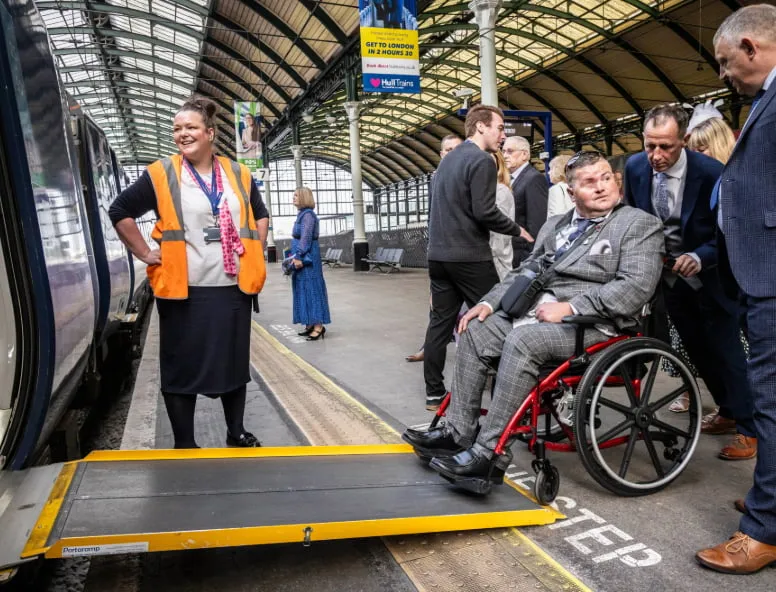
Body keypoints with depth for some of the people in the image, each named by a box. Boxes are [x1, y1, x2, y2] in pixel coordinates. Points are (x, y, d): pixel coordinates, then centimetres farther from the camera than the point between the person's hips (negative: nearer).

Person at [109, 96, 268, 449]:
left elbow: (260, 215, 21)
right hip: (183, 289, -3)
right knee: (182, 367, 5)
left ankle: (236, 431, 28)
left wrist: (254, 251, 9)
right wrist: (146, 254, -2)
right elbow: (120, 212, 3)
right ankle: (184, 443, 19)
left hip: (233, 287, 3)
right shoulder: (161, 175, -2)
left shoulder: (239, 175, 7)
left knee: (234, 362, 11)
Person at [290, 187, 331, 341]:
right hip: (303, 257, 10)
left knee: (312, 288, -8)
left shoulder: (308, 214, -12)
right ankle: (310, 324, 17)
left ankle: (318, 326, -6)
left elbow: (306, 238, -20)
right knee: (304, 290, 11)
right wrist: (295, 256, 17)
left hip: (308, 257, -10)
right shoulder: (302, 214, 16)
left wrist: (298, 257, -22)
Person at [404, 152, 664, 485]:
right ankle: (458, 433, -4)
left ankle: (488, 455, -25)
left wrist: (571, 307, -22)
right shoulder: (554, 226, 20)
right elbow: (527, 271, 20)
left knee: (522, 340, -32)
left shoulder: (641, 224, 0)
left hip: (594, 320, -7)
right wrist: (489, 302, 4)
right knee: (476, 331, -10)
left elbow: (637, 285, -13)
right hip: (540, 308, 7)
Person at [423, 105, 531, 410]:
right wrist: (517, 230, -4)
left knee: (440, 321, 9)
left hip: (439, 254, 8)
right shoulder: (482, 161, -11)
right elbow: (484, 212, -17)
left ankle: (434, 391, 14)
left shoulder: (449, 159, 17)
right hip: (470, 256, -8)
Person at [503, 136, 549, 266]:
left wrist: (530, 258, -21)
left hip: (523, 255, -8)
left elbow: (537, 225, -18)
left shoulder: (534, 179, -12)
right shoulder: (513, 180, 16)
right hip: (508, 254, 8)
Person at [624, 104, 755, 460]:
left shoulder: (710, 172, -24)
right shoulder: (635, 167, -10)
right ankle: (728, 412, 32)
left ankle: (748, 429, 10)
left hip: (710, 276, -4)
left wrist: (699, 258, -33)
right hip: (668, 275, 5)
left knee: (726, 349, -1)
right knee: (697, 349, 14)